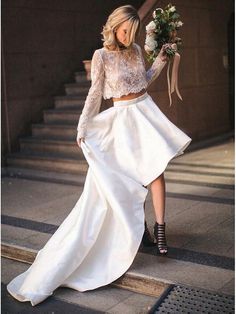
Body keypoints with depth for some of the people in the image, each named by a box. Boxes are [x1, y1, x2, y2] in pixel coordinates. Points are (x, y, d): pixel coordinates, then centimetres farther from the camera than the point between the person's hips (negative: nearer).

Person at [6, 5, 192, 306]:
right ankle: (140, 229, 15)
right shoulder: (101, 55, -8)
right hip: (123, 117, -4)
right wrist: (82, 127, -10)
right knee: (130, 178, 0)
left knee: (156, 169, -7)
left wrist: (160, 62, 8)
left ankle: (160, 228, -1)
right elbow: (94, 93, -6)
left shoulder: (136, 50, 7)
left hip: (145, 110, 4)